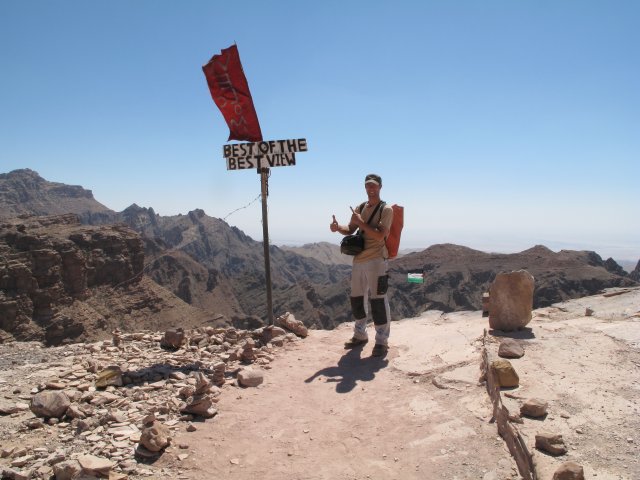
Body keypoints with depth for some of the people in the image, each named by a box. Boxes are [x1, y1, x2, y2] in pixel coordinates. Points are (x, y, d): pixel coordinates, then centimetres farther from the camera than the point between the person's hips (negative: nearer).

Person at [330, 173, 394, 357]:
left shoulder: (386, 209, -4)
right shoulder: (360, 208, 15)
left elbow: (380, 235, -16)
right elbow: (350, 230, 16)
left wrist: (361, 222, -18)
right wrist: (338, 228, -5)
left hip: (375, 260, -7)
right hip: (358, 260, 7)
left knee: (378, 301, -7)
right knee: (356, 299, 14)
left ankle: (382, 341, 3)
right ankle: (360, 335, 31)